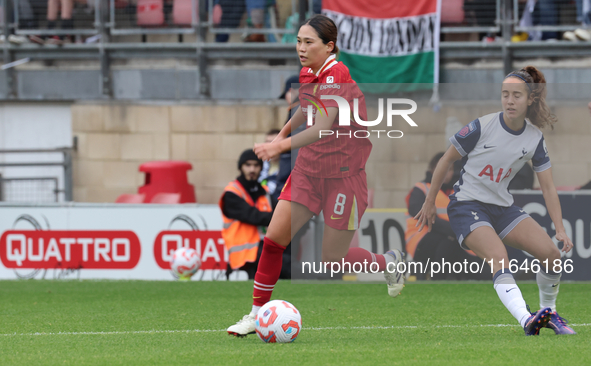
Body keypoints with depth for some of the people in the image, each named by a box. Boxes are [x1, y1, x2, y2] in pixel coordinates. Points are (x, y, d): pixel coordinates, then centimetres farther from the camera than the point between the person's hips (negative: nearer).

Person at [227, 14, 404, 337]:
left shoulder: (337, 76, -22)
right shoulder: (308, 74, 2)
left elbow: (322, 128, -35)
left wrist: (282, 145, -47)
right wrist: (285, 131, 38)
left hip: (343, 174, -7)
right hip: (309, 170, 7)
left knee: (333, 259, 2)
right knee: (274, 237, -8)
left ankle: (388, 262, 31)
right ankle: (257, 313, 2)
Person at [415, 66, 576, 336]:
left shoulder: (535, 138, -2)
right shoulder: (481, 127, -15)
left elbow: (547, 187, 3)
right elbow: (446, 161, -3)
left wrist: (560, 230, -4)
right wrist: (429, 204, 3)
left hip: (502, 207, 5)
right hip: (467, 205, -5)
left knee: (552, 253, -10)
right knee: (499, 258, -31)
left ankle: (548, 312, 14)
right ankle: (526, 320, -47)